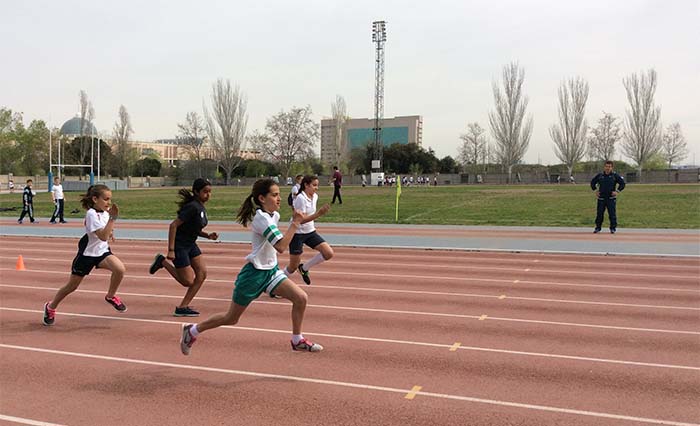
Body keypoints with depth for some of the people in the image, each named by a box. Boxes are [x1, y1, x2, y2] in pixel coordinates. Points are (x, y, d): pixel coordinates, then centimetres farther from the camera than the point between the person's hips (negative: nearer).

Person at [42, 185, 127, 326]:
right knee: (72, 286, 9)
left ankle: (111, 297, 1)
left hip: (102, 252, 5)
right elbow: (103, 236, -36)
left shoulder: (105, 212, -2)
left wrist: (110, 233, 2)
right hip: (87, 253, -5)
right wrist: (113, 218, -41)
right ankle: (50, 307, 35)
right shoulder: (92, 214, -23)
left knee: (120, 269, -24)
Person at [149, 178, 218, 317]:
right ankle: (163, 261, 14)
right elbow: (173, 225, -24)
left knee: (202, 273, 0)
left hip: (190, 245, 9)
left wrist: (208, 235, -2)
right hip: (179, 246, -9)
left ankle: (183, 307, 7)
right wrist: (171, 251, -25)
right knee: (188, 281, -3)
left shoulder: (201, 208, 6)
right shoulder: (193, 207, -22)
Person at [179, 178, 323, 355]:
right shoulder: (262, 218, -23)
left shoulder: (274, 215, 5)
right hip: (254, 273, -8)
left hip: (270, 270, 8)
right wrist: (295, 223, -29)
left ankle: (297, 340, 9)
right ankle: (192, 330, 28)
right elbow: (281, 247, -32)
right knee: (231, 318, 7)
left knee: (301, 298, -7)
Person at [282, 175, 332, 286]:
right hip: (297, 234, -7)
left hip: (310, 232, 7)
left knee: (329, 253, -10)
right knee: (293, 267, 0)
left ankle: (304, 268, 10)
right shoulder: (301, 198, -20)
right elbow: (301, 220, -28)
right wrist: (318, 214, -38)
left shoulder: (315, 196, 3)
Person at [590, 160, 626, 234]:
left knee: (612, 214, -2)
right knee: (599, 213, 4)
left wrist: (617, 191, -6)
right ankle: (598, 227, 14)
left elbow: (622, 183, 3)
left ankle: (613, 228, 8)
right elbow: (592, 182, 18)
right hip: (601, 198, 2)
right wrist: (595, 190, 8)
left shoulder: (615, 176, 0)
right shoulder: (599, 175, 5)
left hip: (611, 198, -2)